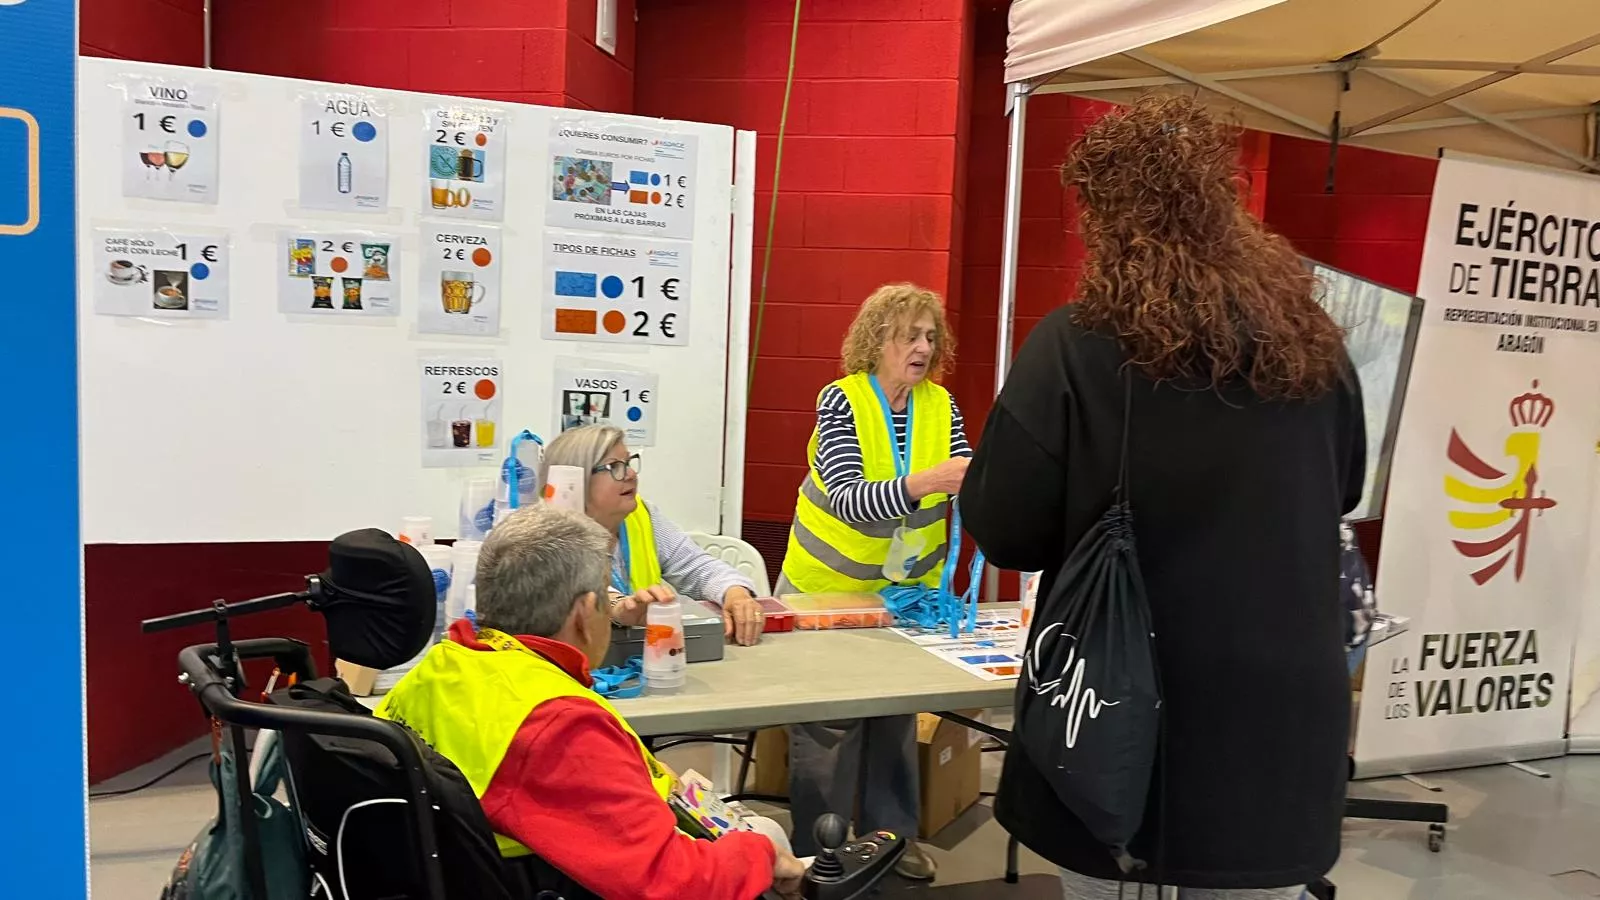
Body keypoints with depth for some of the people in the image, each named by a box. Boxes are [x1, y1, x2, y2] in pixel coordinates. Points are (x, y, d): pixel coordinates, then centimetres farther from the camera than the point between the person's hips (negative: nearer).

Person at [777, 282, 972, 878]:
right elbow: (849, 501, -30)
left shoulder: (941, 405, -5)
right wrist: (924, 482, -45)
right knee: (827, 722, 3)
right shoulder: (841, 401, -18)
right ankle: (818, 849, 18)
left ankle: (892, 833, 29)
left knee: (898, 713, 12)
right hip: (829, 587, -4)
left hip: (907, 589, 4)